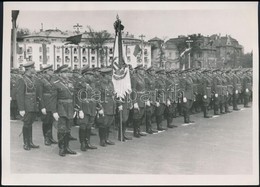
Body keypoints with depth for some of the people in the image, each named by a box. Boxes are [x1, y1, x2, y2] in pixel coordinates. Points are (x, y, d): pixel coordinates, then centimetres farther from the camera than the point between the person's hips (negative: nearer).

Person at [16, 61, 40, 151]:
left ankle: (30, 142, 19)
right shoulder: (22, 80, -11)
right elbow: (19, 95, -14)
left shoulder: (32, 79, 12)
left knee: (30, 123, 12)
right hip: (27, 106, -7)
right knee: (27, 124, -1)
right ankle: (26, 144, 10)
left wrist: (36, 105, 17)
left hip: (33, 106, 7)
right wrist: (21, 109, -17)